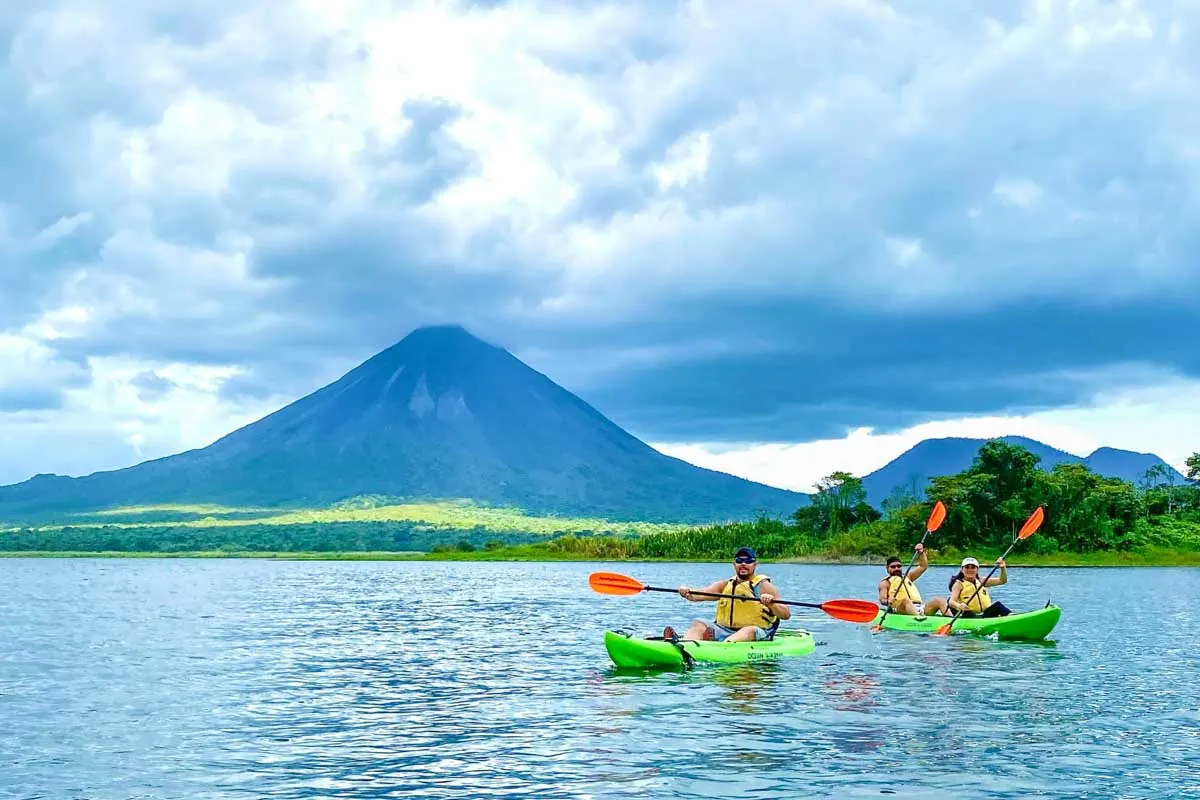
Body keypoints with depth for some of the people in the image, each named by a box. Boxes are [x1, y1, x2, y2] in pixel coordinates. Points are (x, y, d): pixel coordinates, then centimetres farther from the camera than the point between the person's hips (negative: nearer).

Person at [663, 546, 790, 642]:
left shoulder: (763, 585, 3)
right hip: (724, 631, 4)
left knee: (750, 630, -36)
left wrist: (771, 604, -28)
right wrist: (687, 593, -25)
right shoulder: (725, 585, 15)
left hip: (758, 636, -4)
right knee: (698, 624, -16)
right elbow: (701, 594, -3)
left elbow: (787, 615, -8)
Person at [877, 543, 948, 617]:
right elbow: (882, 600, -2)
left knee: (940, 600, -12)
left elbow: (923, 566, 29)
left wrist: (921, 553, 14)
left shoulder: (907, 577, 31)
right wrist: (887, 602, -25)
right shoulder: (885, 583, 13)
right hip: (900, 610, -6)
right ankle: (918, 617, -65)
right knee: (906, 600, -37)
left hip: (919, 609, 6)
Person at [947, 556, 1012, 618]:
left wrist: (1003, 568, -9)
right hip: (969, 616, -5)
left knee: (997, 605, -19)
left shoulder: (981, 581, 17)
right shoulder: (959, 584, 1)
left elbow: (1002, 581, 11)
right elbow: (951, 602, -14)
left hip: (986, 613, 5)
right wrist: (958, 606, -38)